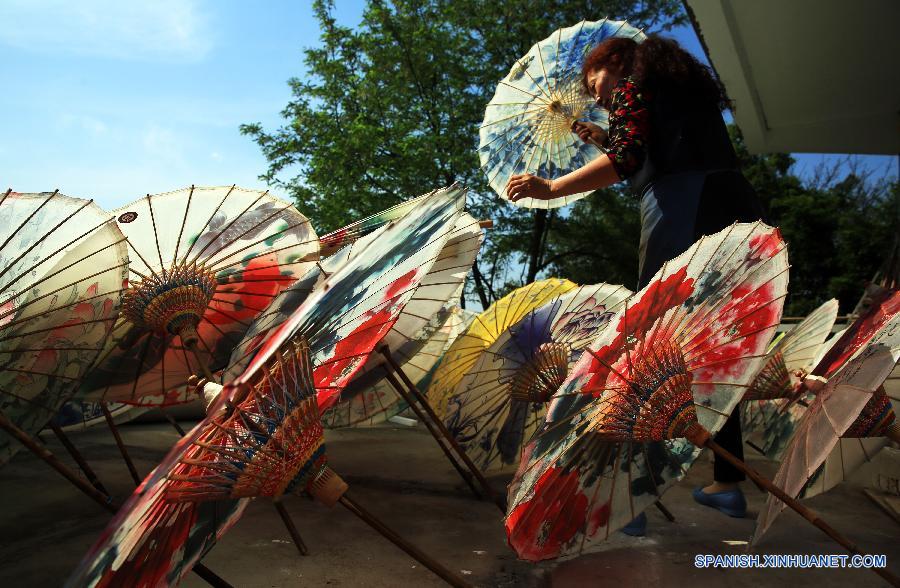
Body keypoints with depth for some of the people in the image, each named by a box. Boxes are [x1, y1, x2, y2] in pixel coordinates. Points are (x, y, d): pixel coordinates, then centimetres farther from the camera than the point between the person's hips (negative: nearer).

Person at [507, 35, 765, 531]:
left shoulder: (633, 86, 6)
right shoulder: (683, 84, 30)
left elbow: (626, 161, -11)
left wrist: (551, 188, -12)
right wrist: (609, 141, 33)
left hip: (683, 216, -8)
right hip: (738, 209, 8)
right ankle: (728, 483, 19)